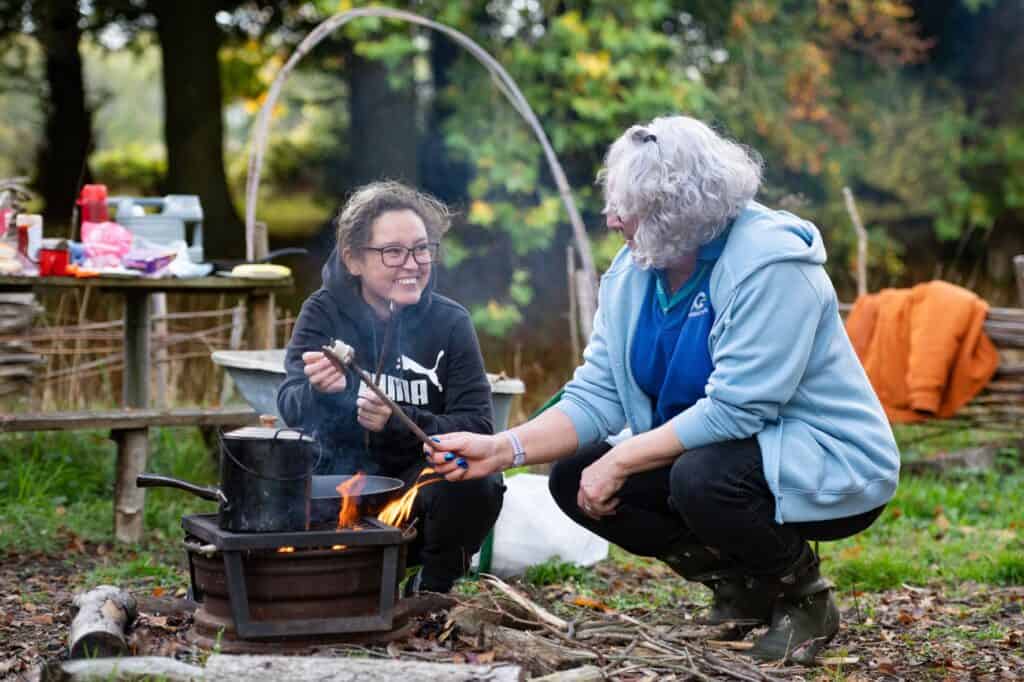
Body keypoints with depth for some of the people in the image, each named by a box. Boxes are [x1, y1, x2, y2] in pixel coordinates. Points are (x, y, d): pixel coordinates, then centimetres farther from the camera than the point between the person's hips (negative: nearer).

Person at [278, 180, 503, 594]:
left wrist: (397, 423, -29)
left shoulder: (450, 323, -4)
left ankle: (432, 591, -2)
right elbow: (291, 408, -14)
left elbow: (478, 427, -12)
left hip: (422, 483, 0)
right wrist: (318, 391, -39)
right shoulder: (325, 312, -3)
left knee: (476, 481, -30)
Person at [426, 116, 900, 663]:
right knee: (573, 479, -4)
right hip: (730, 454, 8)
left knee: (700, 479, -36)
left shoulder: (769, 264, -25)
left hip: (831, 469, -8)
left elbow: (731, 411, -29)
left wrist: (619, 462, -23)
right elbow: (596, 397, -3)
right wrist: (503, 449, -17)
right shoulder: (631, 274, -1)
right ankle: (743, 582, 7)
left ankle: (803, 595, -6)